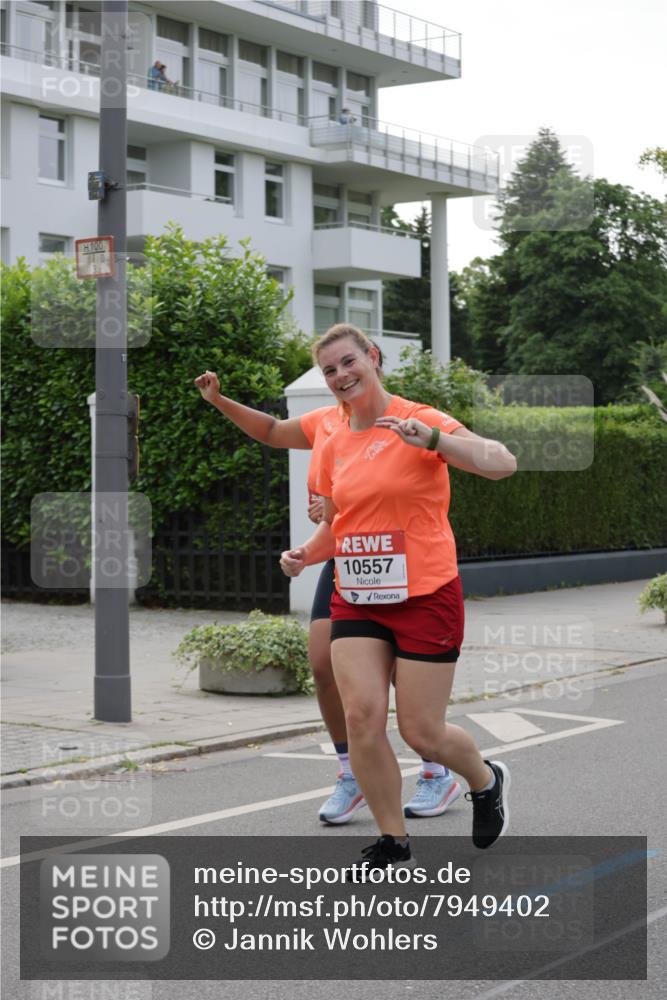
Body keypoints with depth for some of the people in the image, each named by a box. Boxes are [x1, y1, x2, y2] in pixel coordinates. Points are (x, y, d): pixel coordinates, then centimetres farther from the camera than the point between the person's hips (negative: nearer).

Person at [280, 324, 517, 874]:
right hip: (356, 601, 5)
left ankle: (488, 781, 33)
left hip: (426, 597, -5)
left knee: (421, 732, 0)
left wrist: (430, 438, -35)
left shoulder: (421, 421, -9)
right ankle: (394, 846, 7)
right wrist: (305, 554, 1)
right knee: (362, 717, -9)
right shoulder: (334, 446, 9)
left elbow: (503, 463, -22)